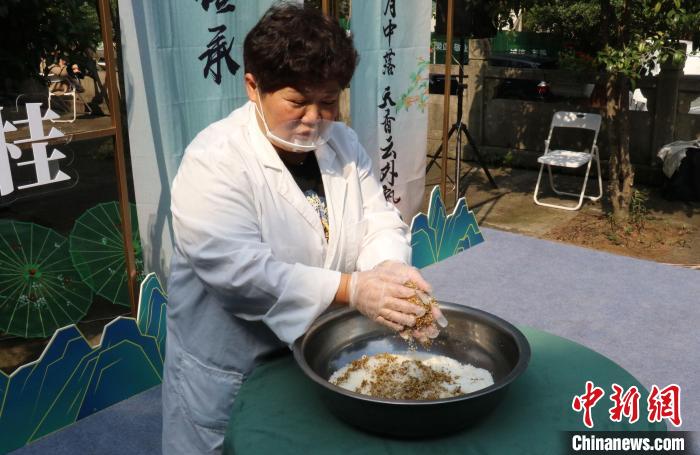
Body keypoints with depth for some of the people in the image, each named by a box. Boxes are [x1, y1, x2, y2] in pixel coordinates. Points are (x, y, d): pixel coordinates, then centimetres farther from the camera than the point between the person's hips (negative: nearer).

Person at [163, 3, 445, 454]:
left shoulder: (343, 144, -1)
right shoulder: (214, 160, -21)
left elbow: (379, 221, -4)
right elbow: (238, 271, -30)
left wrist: (389, 268, -27)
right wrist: (352, 289, -35)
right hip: (231, 372, -5)